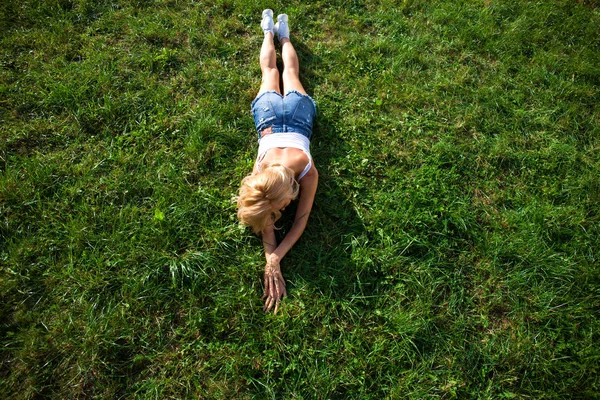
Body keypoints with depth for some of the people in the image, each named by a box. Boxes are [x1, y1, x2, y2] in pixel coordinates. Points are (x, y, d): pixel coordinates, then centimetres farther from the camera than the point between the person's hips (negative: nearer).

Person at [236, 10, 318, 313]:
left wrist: (275, 258, -43)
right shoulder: (260, 175, -39)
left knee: (290, 72, 31)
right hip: (270, 114, 0)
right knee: (270, 71, 31)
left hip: (297, 112, 0)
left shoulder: (308, 171, -42)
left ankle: (283, 33, 57)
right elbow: (266, 221, -30)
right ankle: (270, 31, 57)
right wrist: (270, 262, -42)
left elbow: (302, 217, -33)